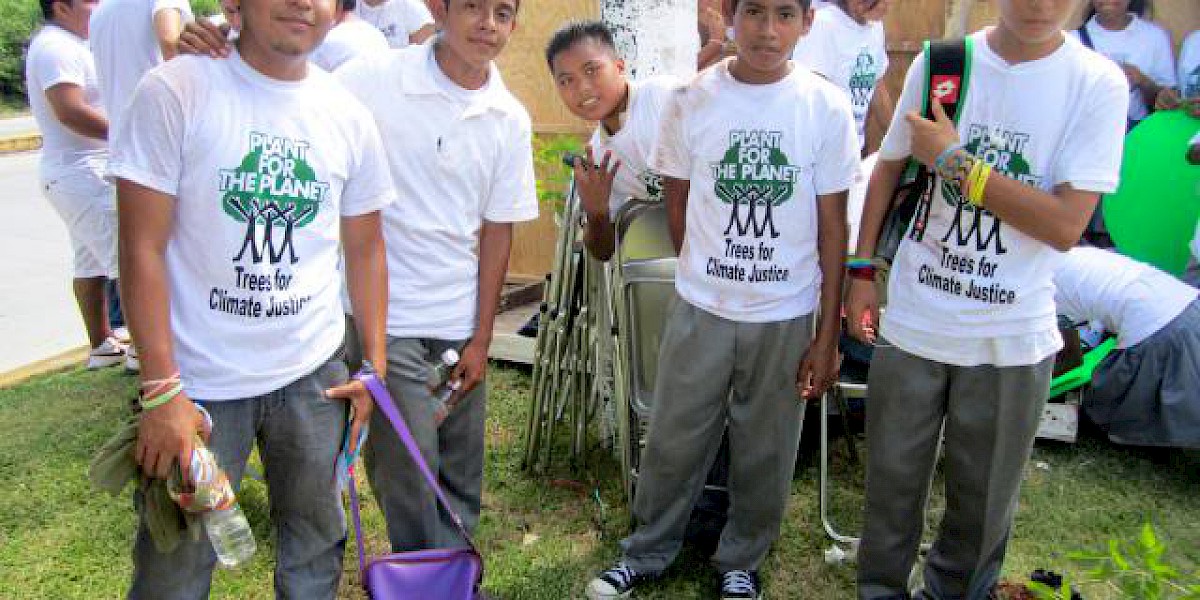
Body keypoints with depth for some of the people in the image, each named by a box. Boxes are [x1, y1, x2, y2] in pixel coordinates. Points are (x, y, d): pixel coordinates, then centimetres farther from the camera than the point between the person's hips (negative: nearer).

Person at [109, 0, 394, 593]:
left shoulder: (350, 117, 2)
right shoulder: (175, 92, -10)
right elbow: (143, 248, -11)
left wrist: (376, 364, 6)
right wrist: (161, 390, -13)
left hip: (315, 374, 4)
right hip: (198, 381, -3)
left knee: (315, 549, 17)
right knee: (176, 567, 10)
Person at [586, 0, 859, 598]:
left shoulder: (827, 107, -6)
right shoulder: (691, 101, -6)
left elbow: (832, 226, -3)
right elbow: (678, 205, 6)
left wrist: (828, 334, -3)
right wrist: (705, 275, 11)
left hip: (787, 317, 0)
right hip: (700, 310, 0)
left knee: (764, 454, 13)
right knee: (673, 442, 12)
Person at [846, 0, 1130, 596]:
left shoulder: (1098, 85, -8)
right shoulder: (939, 63, -3)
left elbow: (1066, 225, -15)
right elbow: (889, 169, 8)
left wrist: (954, 161, -18)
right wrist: (862, 271, 5)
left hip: (1012, 338, -1)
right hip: (912, 321, 1)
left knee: (983, 497, 16)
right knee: (892, 479, 15)